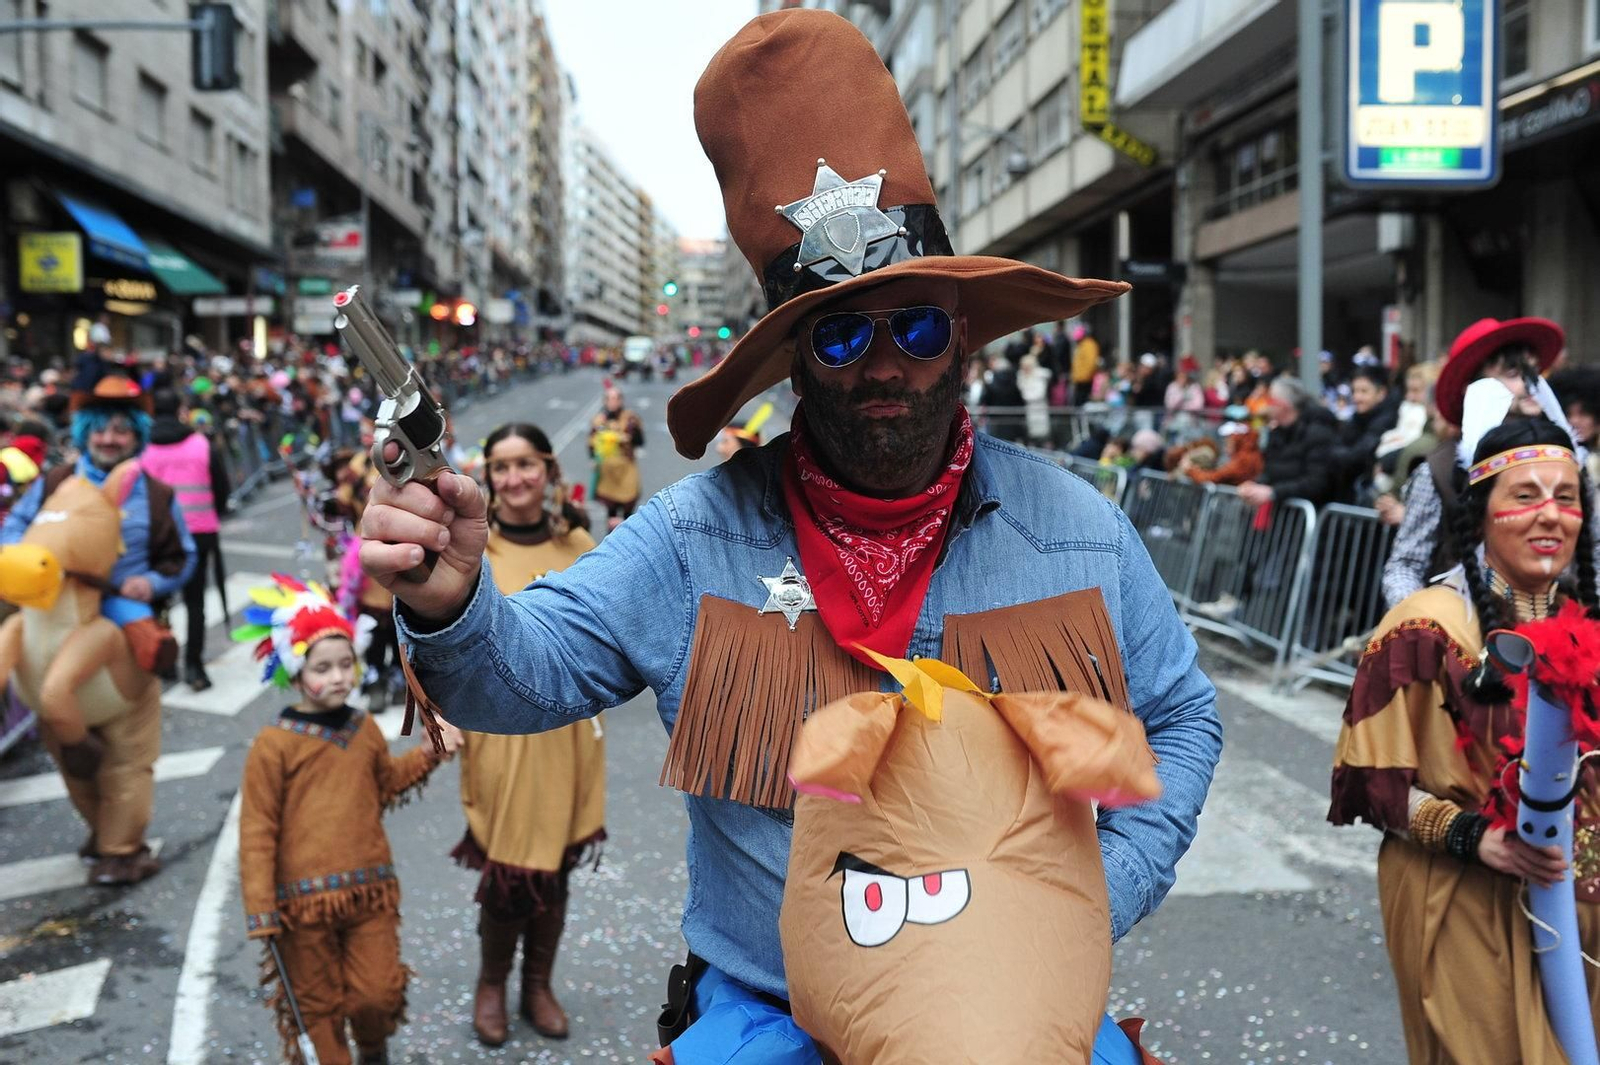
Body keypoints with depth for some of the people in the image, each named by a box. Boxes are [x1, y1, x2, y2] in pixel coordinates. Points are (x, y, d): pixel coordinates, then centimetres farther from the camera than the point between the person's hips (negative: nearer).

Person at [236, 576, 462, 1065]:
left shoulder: (364, 730, 4)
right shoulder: (273, 744, -12)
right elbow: (257, 832, -10)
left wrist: (429, 753, 9)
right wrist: (261, 908, -11)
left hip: (370, 888, 4)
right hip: (305, 896, -4)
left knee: (379, 994, 7)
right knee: (318, 1004, 10)